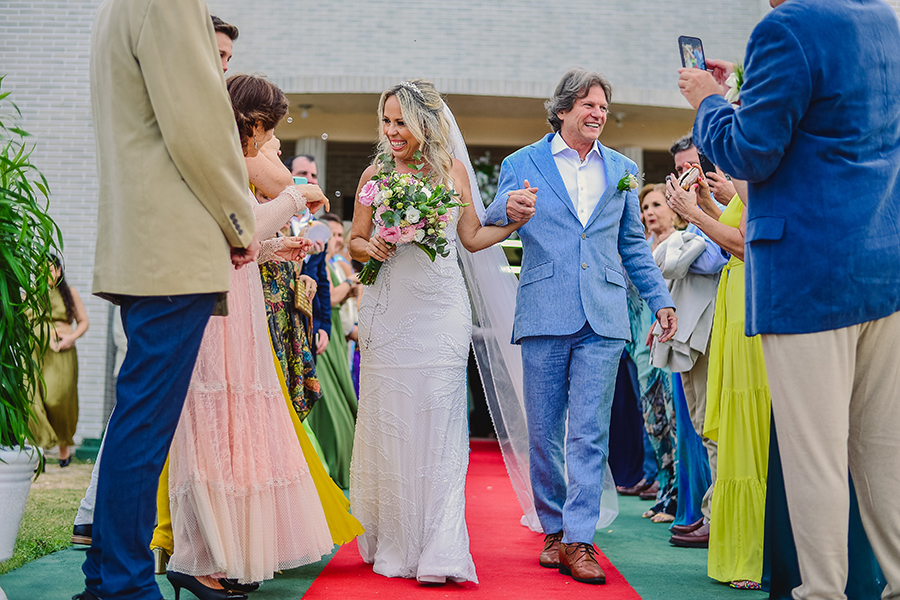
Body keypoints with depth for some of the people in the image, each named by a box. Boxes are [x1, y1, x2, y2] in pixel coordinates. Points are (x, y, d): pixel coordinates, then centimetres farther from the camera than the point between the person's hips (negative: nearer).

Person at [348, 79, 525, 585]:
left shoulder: (453, 169, 6)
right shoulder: (375, 175, 7)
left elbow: (472, 237, 12)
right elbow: (355, 241, 13)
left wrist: (514, 221, -3)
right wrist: (368, 248, -9)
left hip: (440, 311, -1)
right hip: (388, 311, 1)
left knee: (438, 423, -5)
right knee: (387, 423, 2)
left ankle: (440, 553, -2)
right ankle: (394, 544, 16)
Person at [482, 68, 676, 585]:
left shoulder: (621, 169, 16)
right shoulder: (522, 163, 8)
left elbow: (634, 244, 21)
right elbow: (486, 231, 2)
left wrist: (660, 299, 14)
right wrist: (507, 208, -22)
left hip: (602, 320, 1)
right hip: (544, 315, -1)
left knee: (590, 434, -3)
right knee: (543, 433, 5)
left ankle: (578, 539, 1)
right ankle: (554, 529, 20)